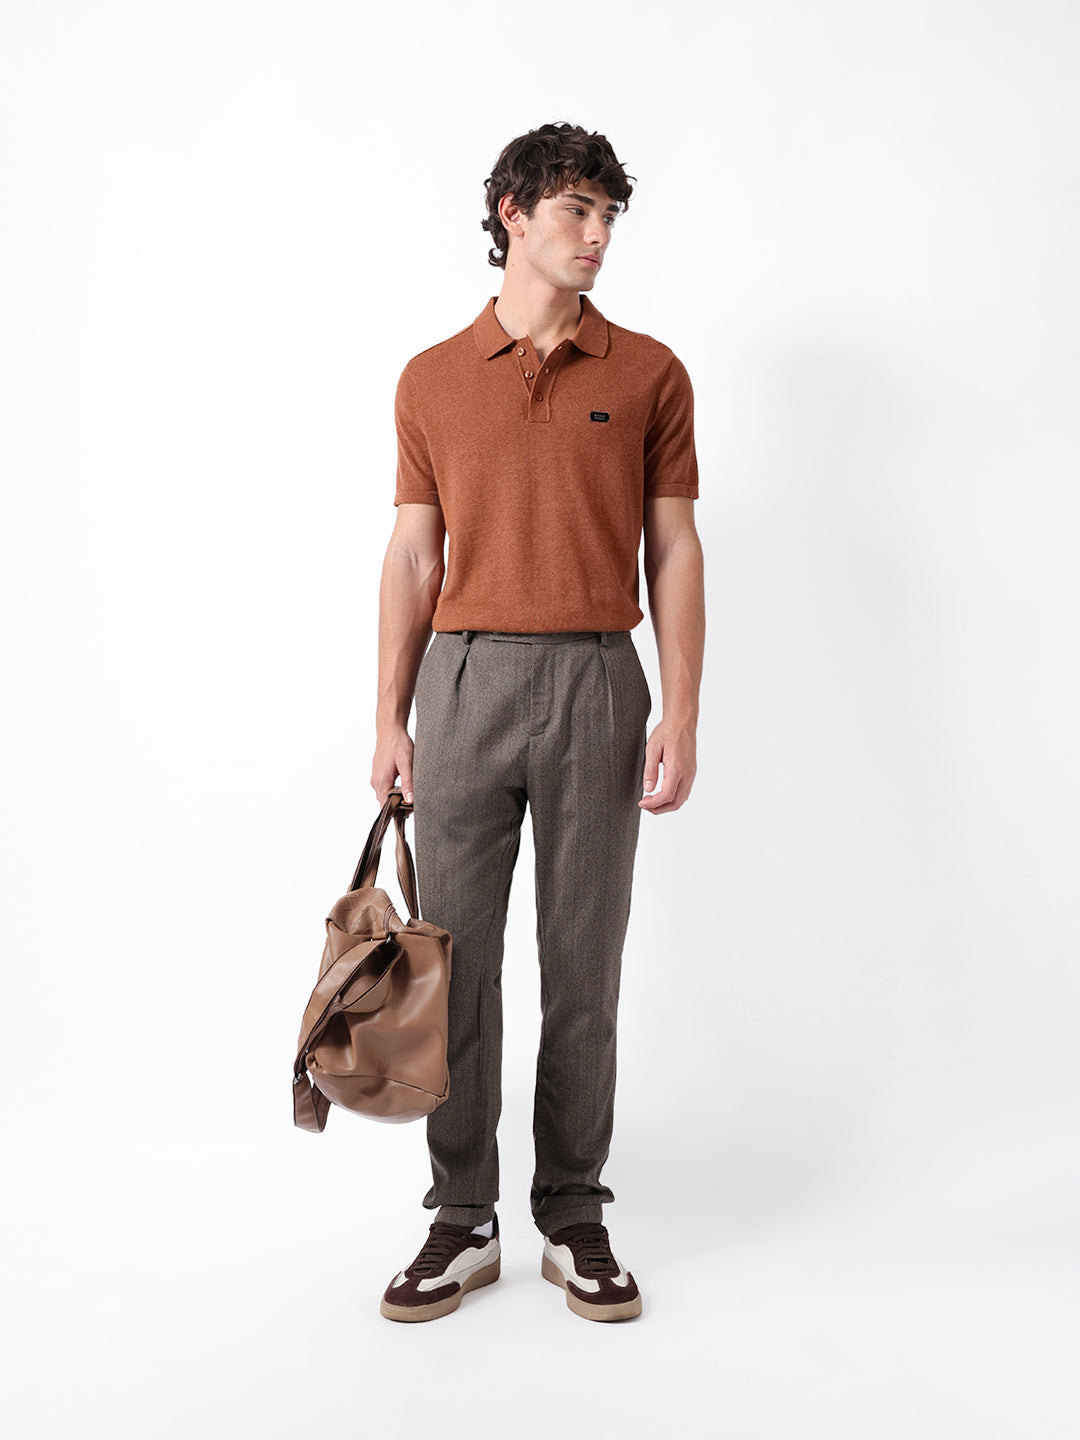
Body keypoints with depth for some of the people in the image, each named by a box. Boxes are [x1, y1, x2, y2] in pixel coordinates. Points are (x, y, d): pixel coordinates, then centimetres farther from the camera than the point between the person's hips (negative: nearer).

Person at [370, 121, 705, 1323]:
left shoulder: (648, 374, 6)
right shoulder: (433, 381, 8)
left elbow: (674, 553, 3)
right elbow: (413, 558, 8)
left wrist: (680, 716, -5)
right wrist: (390, 719, 3)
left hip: (596, 687, -1)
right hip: (464, 683, 1)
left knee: (584, 963, 5)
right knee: (454, 956, 4)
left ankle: (575, 1222, 20)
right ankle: (462, 1222, 18)